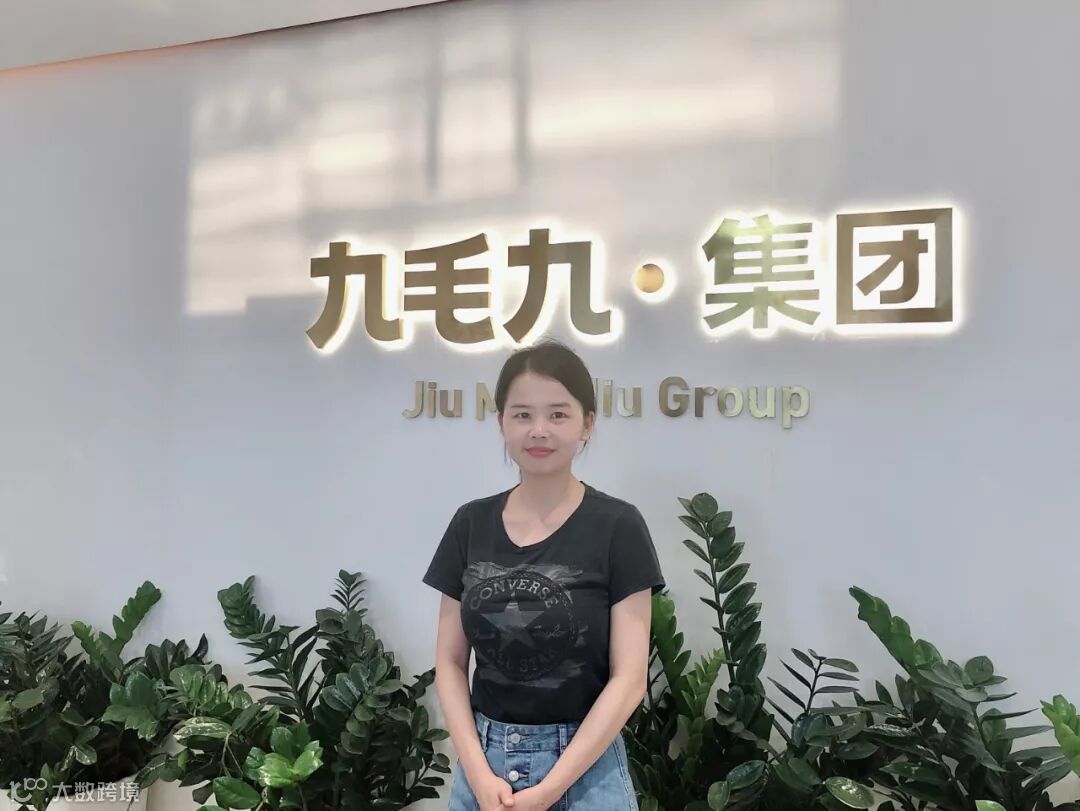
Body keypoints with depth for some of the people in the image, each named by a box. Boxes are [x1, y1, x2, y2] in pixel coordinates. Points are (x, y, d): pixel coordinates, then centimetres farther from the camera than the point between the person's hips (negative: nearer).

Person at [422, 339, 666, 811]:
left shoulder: (616, 526, -10)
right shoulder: (471, 524, 0)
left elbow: (629, 678, -12)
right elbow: (450, 662, 2)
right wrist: (478, 772, -9)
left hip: (584, 763, -3)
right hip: (483, 759, 3)